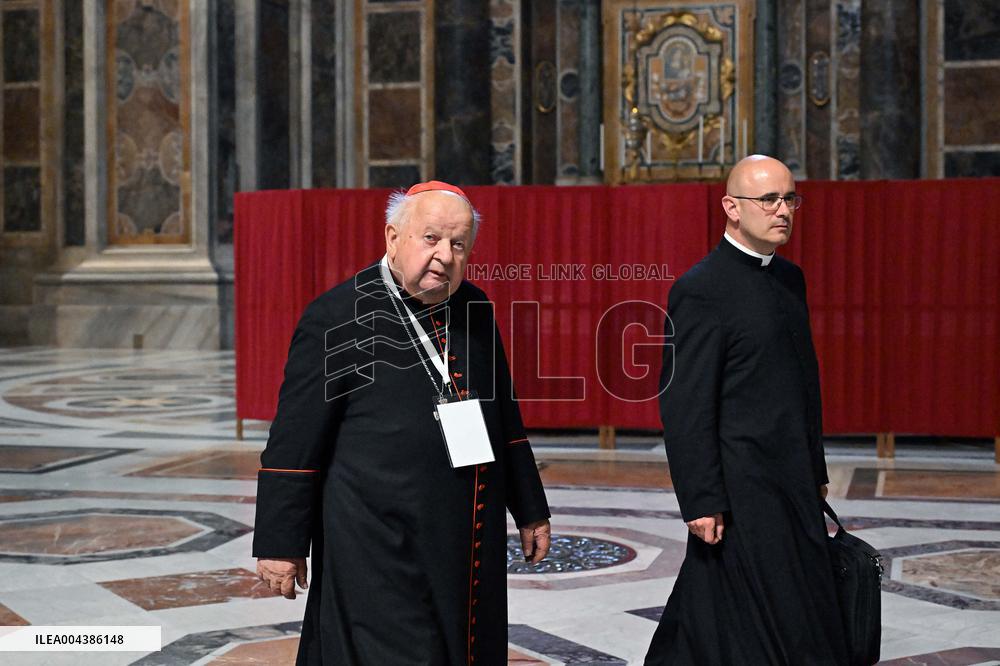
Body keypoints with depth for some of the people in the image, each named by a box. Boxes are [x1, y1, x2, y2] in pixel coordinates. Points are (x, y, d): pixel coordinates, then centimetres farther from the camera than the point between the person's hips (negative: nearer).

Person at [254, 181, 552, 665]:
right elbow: (294, 441, -8)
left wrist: (529, 509, 19)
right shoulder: (337, 317, -10)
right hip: (379, 553, -6)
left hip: (474, 547, 6)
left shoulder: (474, 309, 8)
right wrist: (281, 545, -8)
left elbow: (505, 417, 17)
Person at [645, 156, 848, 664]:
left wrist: (816, 472, 19)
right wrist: (701, 501, -19)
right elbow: (685, 406, -16)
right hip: (741, 487, -8)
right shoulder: (701, 289, -14)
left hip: (794, 487, 8)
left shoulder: (790, 278, 12)